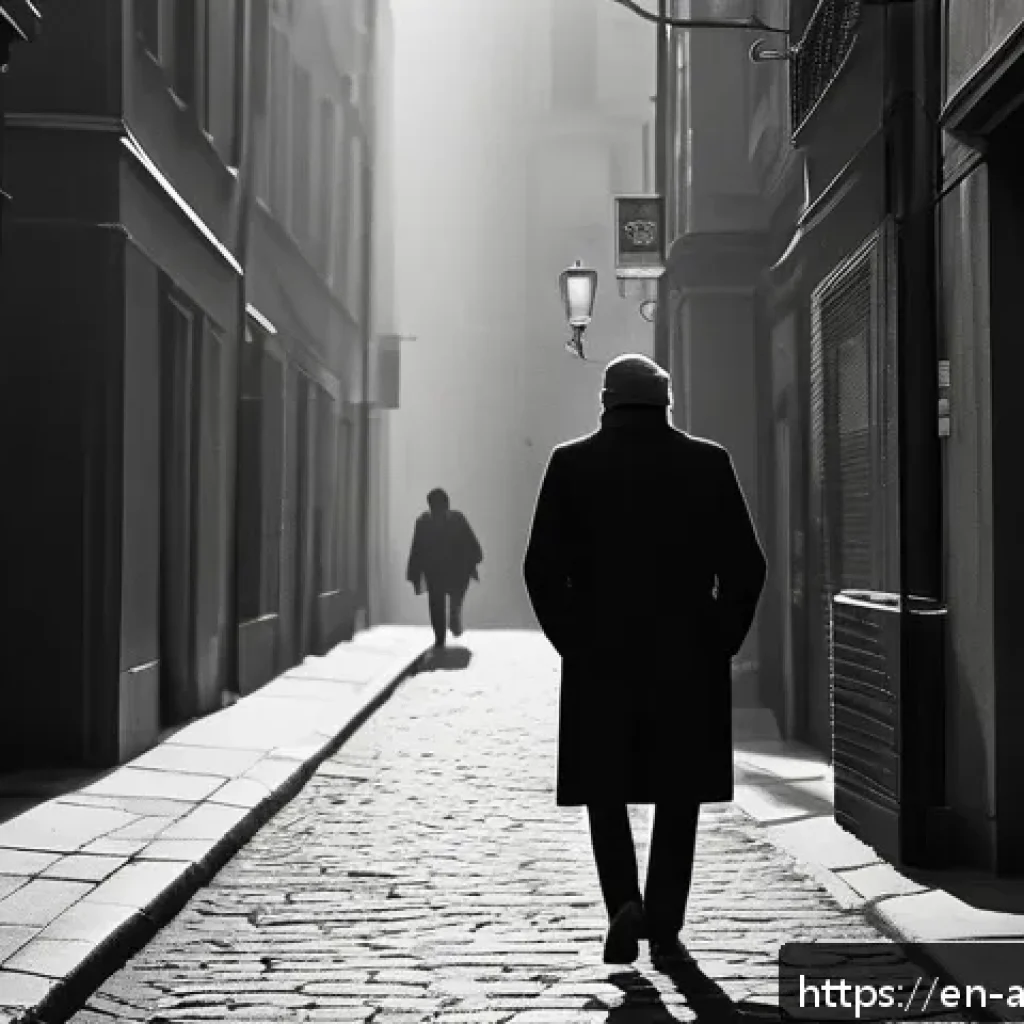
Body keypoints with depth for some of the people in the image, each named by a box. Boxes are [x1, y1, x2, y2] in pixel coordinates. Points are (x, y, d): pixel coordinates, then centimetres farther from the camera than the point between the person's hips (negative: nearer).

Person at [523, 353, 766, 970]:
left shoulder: (572, 464, -1)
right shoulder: (708, 462, 0)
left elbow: (543, 567, -6)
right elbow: (746, 565, -4)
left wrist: (570, 641, 4)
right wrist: (722, 642, 5)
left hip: (599, 658, 0)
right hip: (689, 658, 1)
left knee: (606, 788, 14)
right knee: (678, 796, 12)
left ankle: (625, 902, -5)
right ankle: (665, 930, 10)